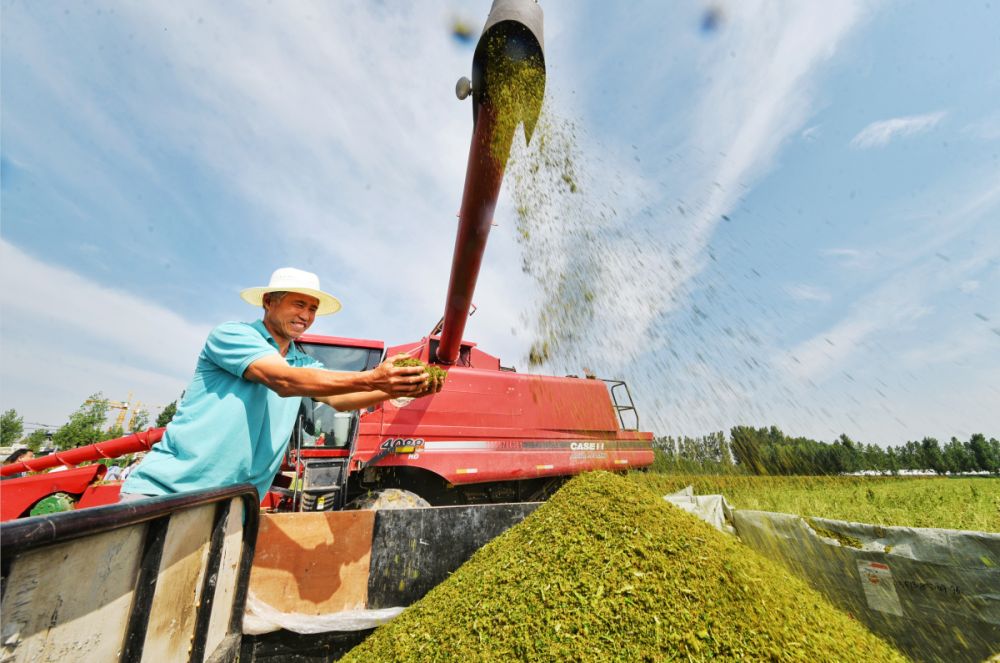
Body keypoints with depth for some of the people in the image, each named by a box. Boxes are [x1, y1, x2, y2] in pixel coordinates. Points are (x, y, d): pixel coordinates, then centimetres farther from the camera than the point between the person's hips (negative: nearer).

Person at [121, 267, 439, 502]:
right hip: (163, 488, -4)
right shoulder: (232, 333, -11)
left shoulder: (304, 364, 7)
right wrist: (371, 379, -40)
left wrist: (395, 389, -29)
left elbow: (338, 398, -10)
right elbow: (284, 381, -28)